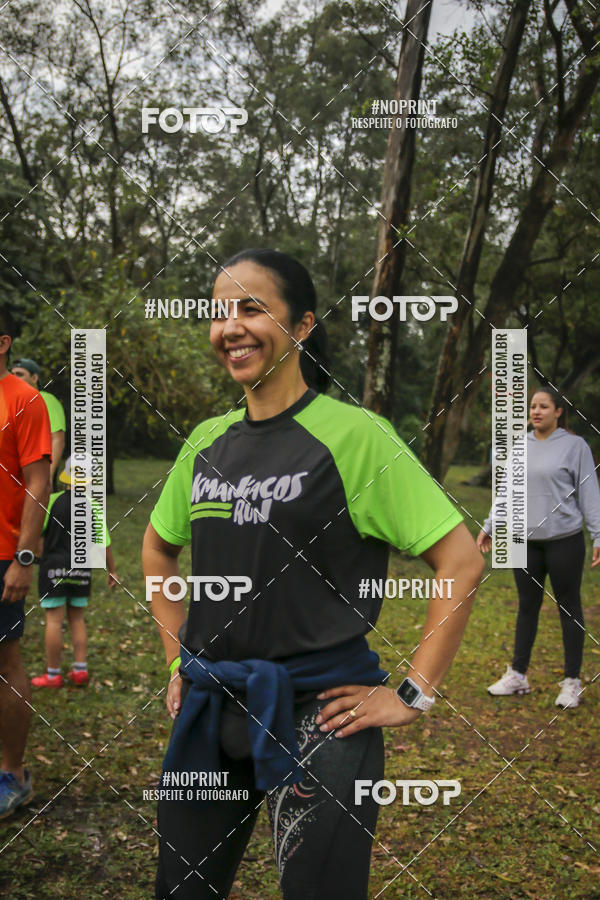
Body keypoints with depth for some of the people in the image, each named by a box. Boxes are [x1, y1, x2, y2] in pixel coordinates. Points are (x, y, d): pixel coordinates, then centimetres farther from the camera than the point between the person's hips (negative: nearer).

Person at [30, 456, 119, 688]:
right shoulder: (93, 507, 1)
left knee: (54, 620, 0)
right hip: (82, 571, 3)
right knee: (77, 619, 14)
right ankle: (80, 669, 11)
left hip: (54, 567, -3)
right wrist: (112, 571, 13)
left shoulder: (52, 501, -6)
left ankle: (52, 675, 5)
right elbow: (104, 543, 3)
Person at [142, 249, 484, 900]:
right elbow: (157, 550, 22)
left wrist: (412, 695, -12)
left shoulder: (352, 434, -13)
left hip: (316, 717, -6)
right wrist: (179, 660, 14)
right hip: (208, 712, 6)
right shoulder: (206, 442, 6)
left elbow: (461, 562, -12)